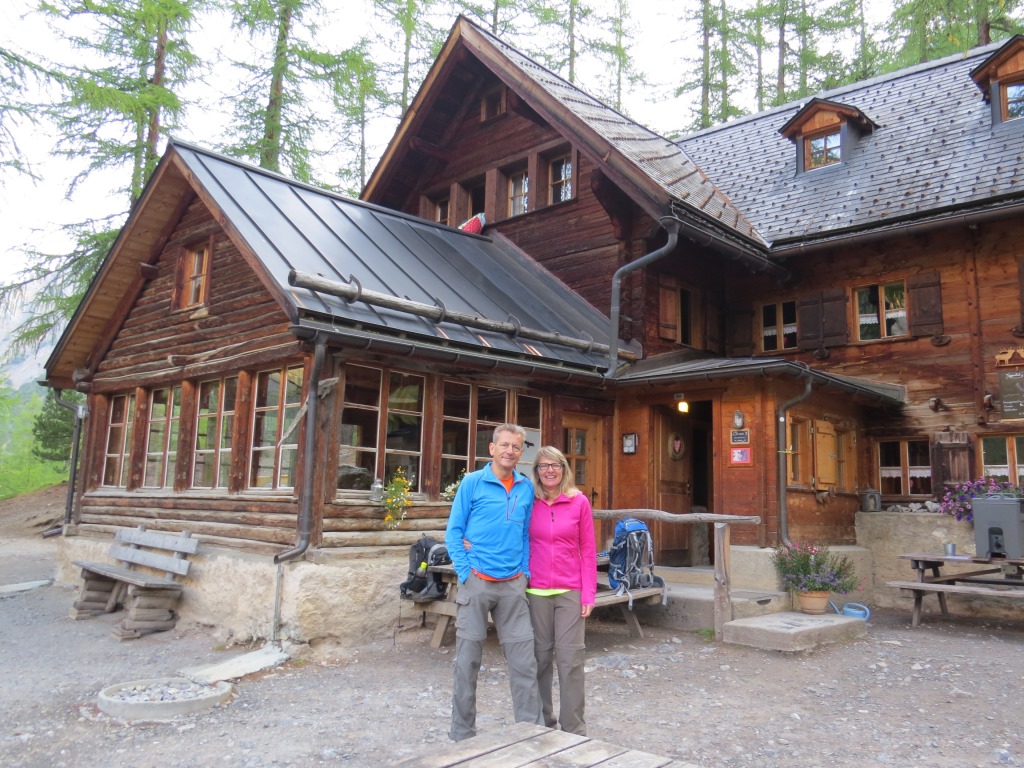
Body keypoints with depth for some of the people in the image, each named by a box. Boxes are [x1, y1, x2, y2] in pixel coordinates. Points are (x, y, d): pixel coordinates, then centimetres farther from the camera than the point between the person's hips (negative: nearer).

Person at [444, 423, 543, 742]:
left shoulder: (526, 488, 8)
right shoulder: (472, 482, -2)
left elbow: (526, 534, 14)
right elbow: (453, 531, -2)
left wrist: (525, 572, 3)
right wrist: (465, 572, -10)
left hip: (513, 585, 3)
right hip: (477, 582, -3)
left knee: (524, 660, 3)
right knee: (468, 659, 5)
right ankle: (462, 734, 19)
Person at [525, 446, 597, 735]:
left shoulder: (579, 502, 1)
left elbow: (588, 549, 2)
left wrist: (589, 593, -2)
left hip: (570, 591, -1)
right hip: (536, 590, 1)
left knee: (571, 658, -2)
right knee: (540, 657, 8)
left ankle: (574, 730, 9)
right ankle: (542, 722, 25)